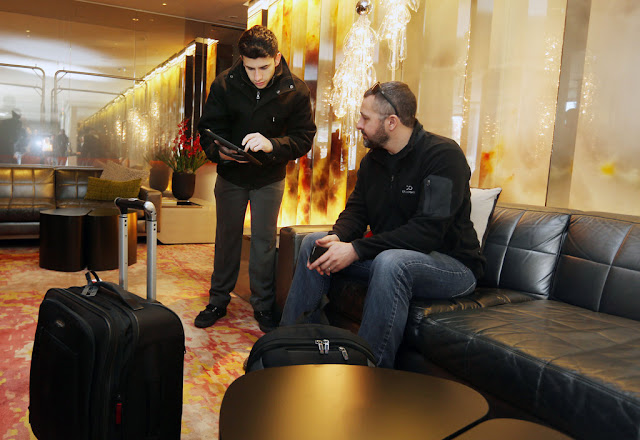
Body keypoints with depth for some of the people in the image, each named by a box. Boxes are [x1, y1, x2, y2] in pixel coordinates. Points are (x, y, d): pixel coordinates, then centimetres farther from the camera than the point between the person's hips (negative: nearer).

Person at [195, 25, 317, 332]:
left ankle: (263, 306, 19)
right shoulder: (224, 84, -12)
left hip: (269, 179, -1)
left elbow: (304, 137, -14)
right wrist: (219, 151, -28)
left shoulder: (295, 90, -15)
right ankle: (218, 301, 28)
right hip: (230, 175, 2)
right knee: (227, 238, 12)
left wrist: (271, 145, -34)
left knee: (264, 241, 3)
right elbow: (207, 129, -6)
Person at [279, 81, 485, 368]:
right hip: (388, 254, 7)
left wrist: (357, 249, -29)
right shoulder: (373, 159, 6)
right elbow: (356, 209, 9)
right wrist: (338, 237, -16)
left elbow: (428, 231, -27)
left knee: (391, 261, -39)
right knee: (313, 243, -3)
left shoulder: (443, 154, -19)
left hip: (453, 264, -7)